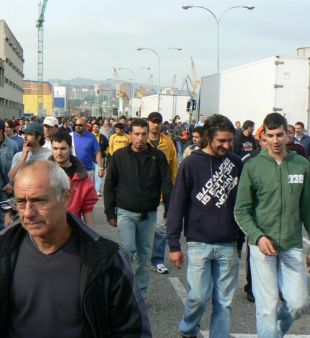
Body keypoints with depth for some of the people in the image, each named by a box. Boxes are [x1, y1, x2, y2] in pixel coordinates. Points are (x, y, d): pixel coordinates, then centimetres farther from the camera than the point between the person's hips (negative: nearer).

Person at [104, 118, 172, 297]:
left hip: (149, 214, 2)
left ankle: (141, 292, 22)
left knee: (145, 255, 8)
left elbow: (166, 186, 0)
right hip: (126, 212, -1)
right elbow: (109, 186, 4)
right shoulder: (119, 156, -2)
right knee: (127, 249, -16)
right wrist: (110, 212, 0)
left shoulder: (158, 156, -1)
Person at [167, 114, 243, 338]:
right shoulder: (192, 164, -5)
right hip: (200, 243, -3)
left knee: (224, 301, 6)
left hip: (228, 246, 3)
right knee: (199, 296, -4)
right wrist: (174, 245, -4)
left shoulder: (236, 164, 5)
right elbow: (177, 205, -3)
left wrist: (240, 241, 15)